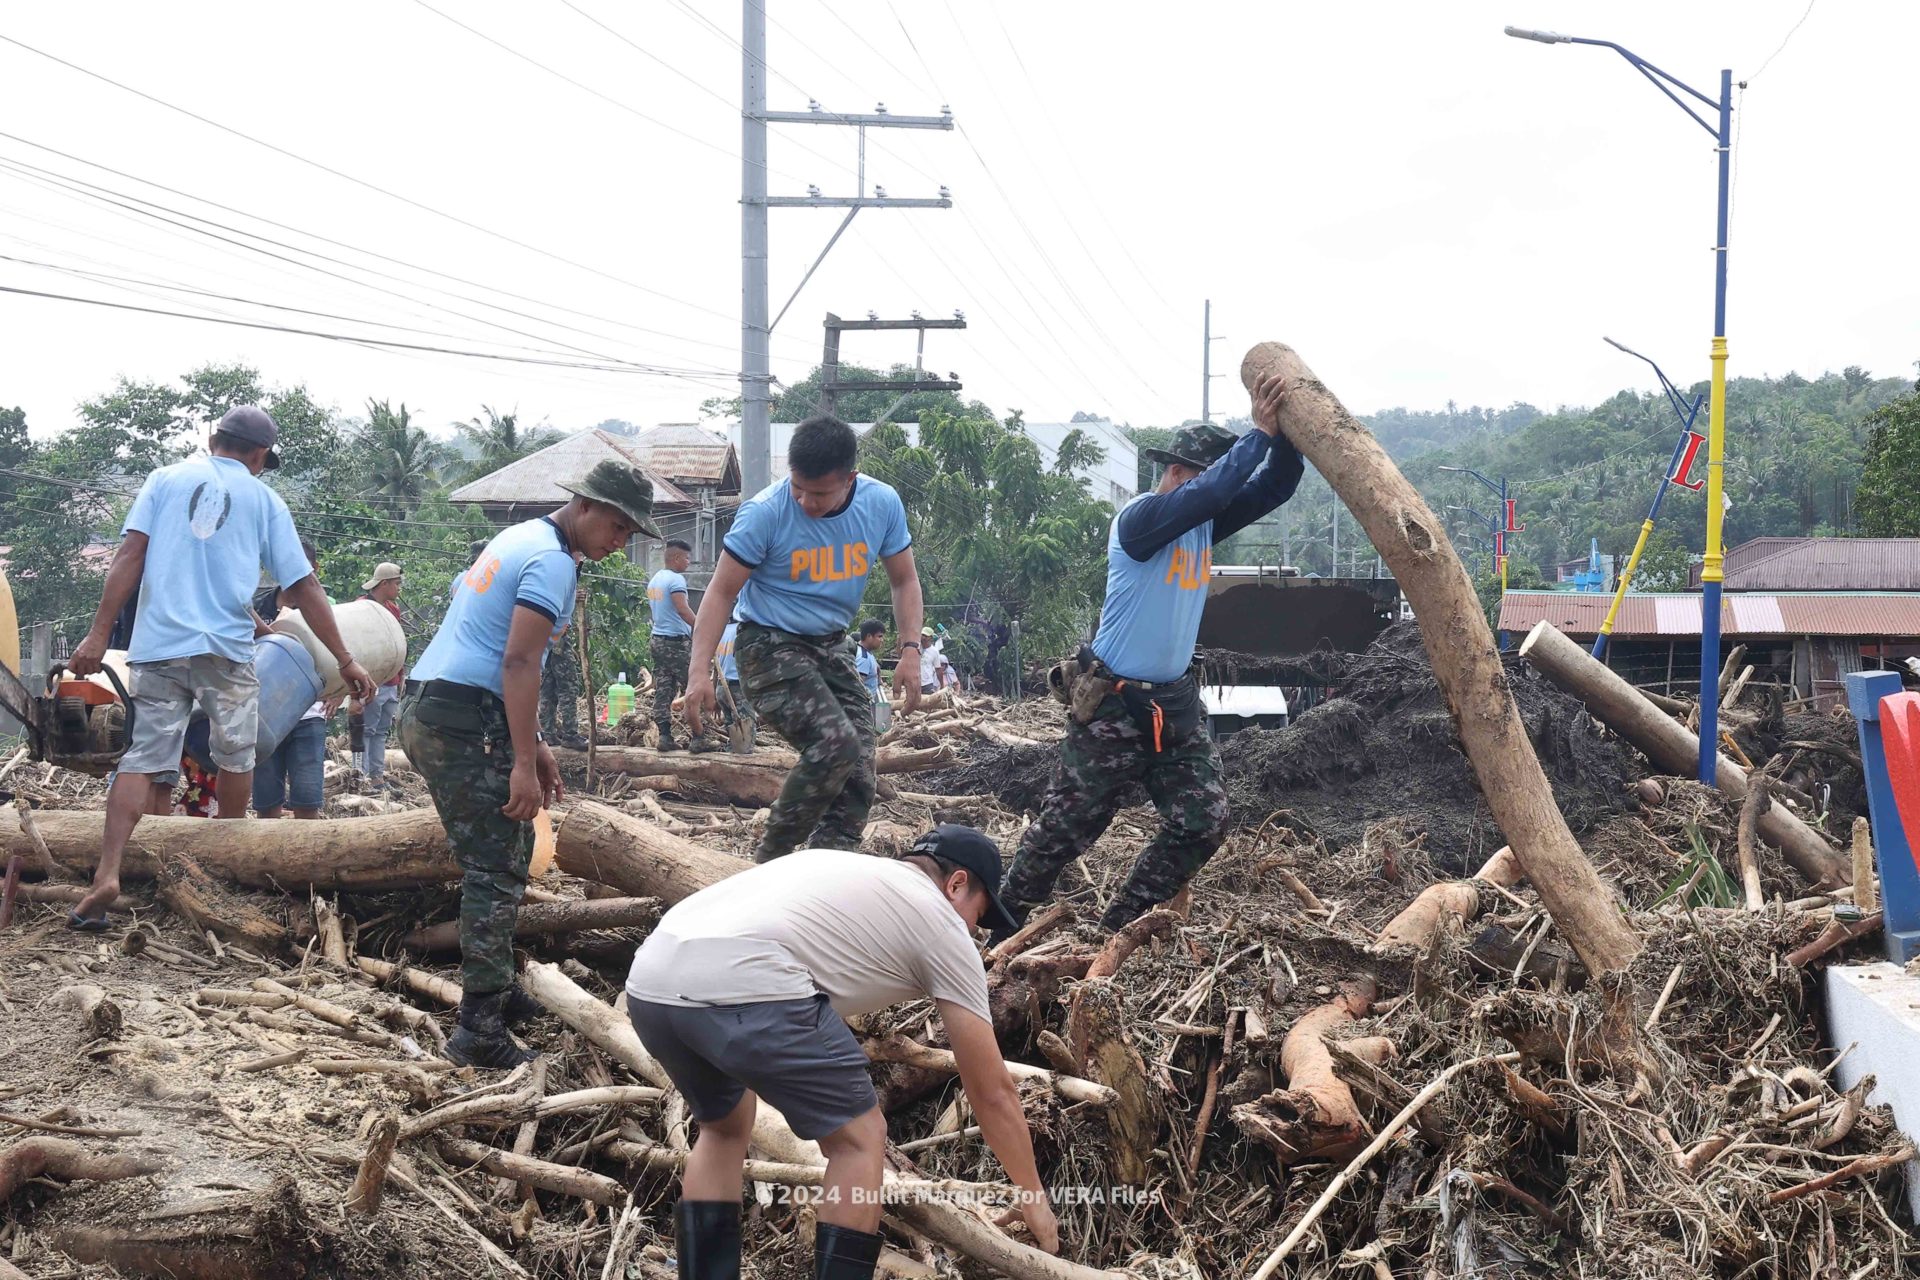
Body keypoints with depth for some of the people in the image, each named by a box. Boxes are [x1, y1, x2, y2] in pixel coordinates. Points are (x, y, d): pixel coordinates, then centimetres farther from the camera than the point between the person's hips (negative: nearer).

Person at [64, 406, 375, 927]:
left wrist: (99, 634, -1)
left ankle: (107, 875, -12)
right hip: (226, 648, -1)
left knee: (143, 756, 1)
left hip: (157, 644, 1)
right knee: (235, 756, 16)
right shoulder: (264, 499, 10)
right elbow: (304, 587, 8)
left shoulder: (166, 479, 11)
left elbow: (129, 557, 0)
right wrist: (345, 660, 11)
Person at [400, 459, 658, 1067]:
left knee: (507, 852, 20)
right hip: (464, 720, -10)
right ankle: (479, 1030, -10)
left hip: (427, 709, 10)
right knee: (496, 870, -9)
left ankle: (496, 989, 29)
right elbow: (518, 663, -20)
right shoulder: (553, 561, -10)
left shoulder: (521, 540, 21)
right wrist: (524, 765, -23)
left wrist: (534, 746, 24)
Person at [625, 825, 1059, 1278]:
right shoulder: (942, 925, 18)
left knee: (724, 1126, 33)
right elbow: (992, 1091, 21)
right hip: (738, 987, -8)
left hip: (648, 980, 8)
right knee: (860, 1140, 13)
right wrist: (1034, 1197, 33)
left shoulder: (837, 869, 39)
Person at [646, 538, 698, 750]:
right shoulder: (676, 579, -13)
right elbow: (683, 609, -24)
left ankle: (664, 735, 2)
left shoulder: (654, 580, 15)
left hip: (658, 639, 9)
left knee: (662, 690, 6)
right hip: (677, 641, -9)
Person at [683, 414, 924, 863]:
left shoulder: (882, 504, -8)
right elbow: (722, 592, -15)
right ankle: (768, 862, -12)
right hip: (771, 646, -6)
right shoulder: (765, 513, -21)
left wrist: (911, 653, -7)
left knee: (857, 776, -2)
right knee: (835, 743, -25)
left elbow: (904, 581, 6)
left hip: (832, 647, 6)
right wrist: (700, 672, -24)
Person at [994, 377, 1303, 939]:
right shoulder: (1140, 518, -17)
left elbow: (1274, 487, 1)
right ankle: (1006, 915, 19)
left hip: (1174, 703, 8)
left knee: (1203, 822, 2)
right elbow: (1208, 492, -33)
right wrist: (1260, 433, -28)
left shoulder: (1206, 521, 6)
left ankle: (1120, 926, 13)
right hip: (1111, 704, -8)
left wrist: (1287, 433, -17)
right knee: (1068, 826, 1)